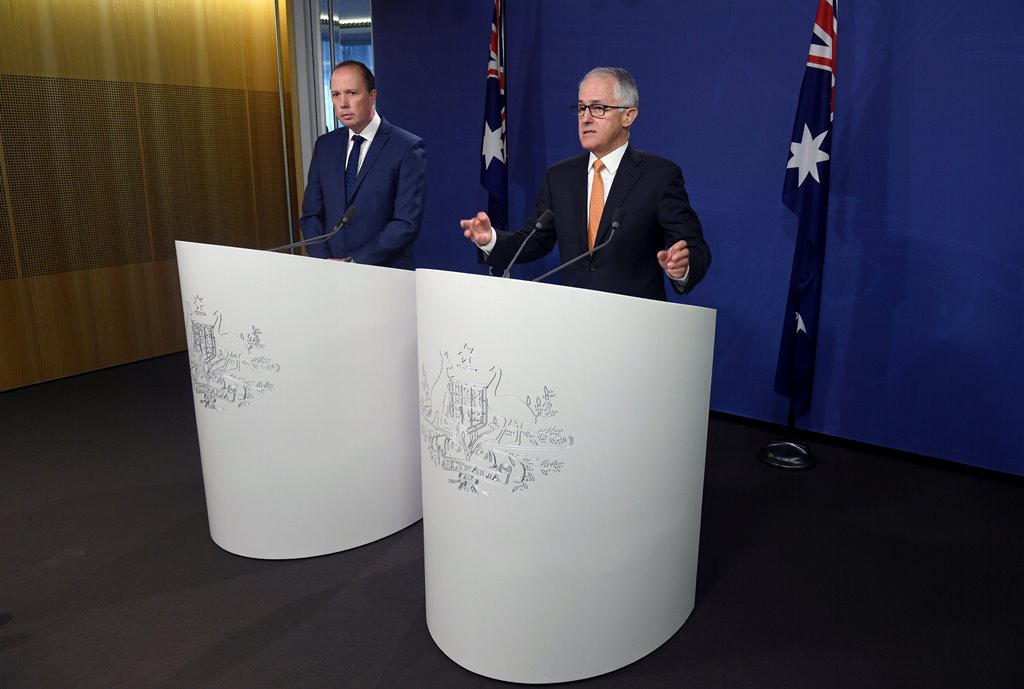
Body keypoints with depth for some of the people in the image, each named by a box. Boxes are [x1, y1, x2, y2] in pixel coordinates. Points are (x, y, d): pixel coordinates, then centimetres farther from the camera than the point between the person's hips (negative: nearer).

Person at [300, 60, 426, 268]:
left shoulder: (407, 147, -6)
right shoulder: (324, 146, 10)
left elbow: (407, 224, -12)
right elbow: (311, 214, 10)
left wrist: (354, 262, -15)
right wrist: (325, 264, -6)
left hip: (386, 274, -3)